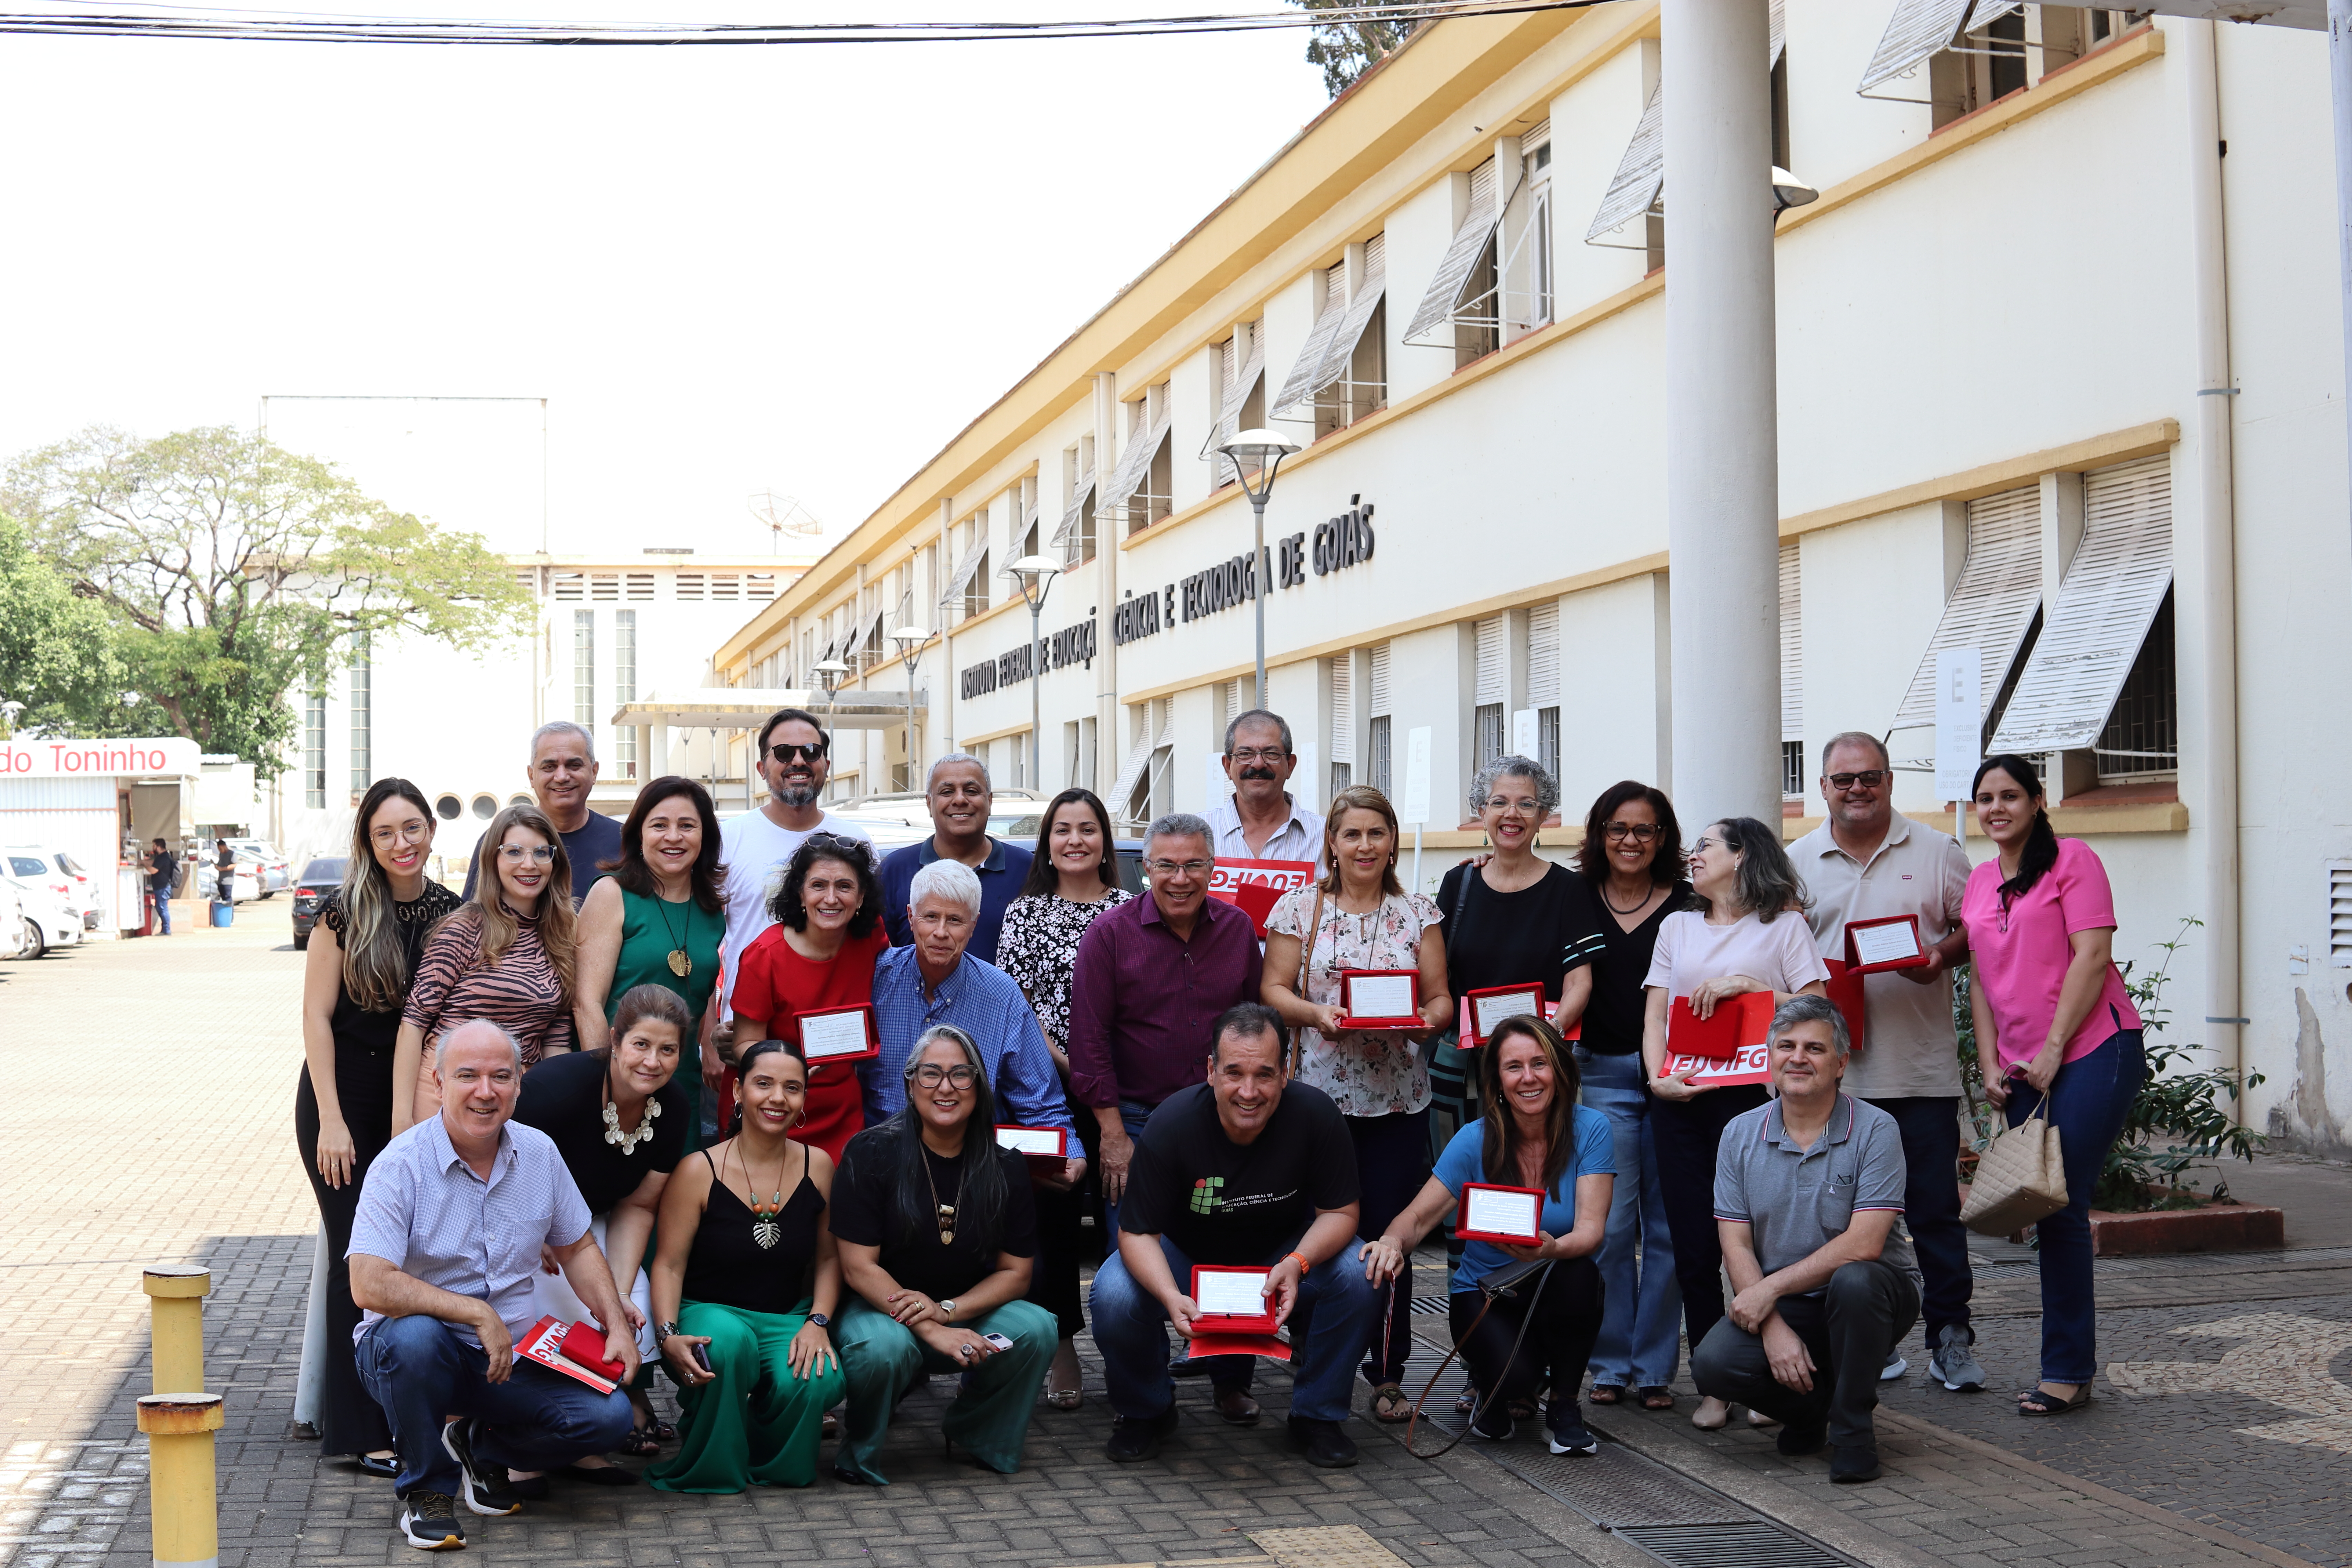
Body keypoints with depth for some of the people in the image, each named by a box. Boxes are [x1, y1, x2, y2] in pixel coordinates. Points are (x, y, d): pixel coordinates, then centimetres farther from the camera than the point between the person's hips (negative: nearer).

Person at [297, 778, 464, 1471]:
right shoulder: (345, 912, -8)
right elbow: (316, 1016, -7)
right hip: (347, 1097, -4)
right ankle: (363, 1429, 3)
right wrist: (331, 1121, -11)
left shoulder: (450, 913, 3)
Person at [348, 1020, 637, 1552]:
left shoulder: (539, 1153, 2)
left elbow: (577, 1249, 14)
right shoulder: (401, 1166, -15)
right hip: (420, 1350, -4)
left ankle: (480, 1445, 12)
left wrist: (617, 1326, 1)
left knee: (609, 1416, -18)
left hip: (514, 1360, 4)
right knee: (414, 1335, -38)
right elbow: (370, 1286, -25)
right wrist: (480, 1314, -25)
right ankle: (426, 1487, -11)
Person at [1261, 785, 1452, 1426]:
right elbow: (1273, 990, 3)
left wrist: (1423, 1018, -13)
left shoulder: (1418, 913, 9)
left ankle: (1388, 1374, 13)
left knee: (1391, 1232, 2)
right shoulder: (1299, 907, 6)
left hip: (1400, 1098, 1)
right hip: (1321, 1093, -1)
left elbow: (1442, 998, 8)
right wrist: (1316, 1014, -14)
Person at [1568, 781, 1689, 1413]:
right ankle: (1611, 1364, 10)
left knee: (1667, 1224, 3)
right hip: (1602, 1074, 0)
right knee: (1610, 1222, -2)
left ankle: (1655, 1367, 12)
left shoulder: (1688, 905, 4)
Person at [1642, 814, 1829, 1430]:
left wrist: (1744, 986, -9)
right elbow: (1654, 1015, 14)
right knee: (1693, 1245, -1)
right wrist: (1658, 1076, -2)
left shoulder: (1784, 926, 8)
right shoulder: (1677, 927, 21)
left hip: (1751, 1095, -4)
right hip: (1680, 1100, 4)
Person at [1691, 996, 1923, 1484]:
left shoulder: (1875, 1130, -10)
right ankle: (1811, 1406, 9)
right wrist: (1773, 1329, -17)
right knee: (1713, 1364, -24)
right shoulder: (1741, 1134, 1)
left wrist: (1771, 1287, -19)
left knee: (1853, 1281, -37)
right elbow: (1736, 1247, -2)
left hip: (1871, 1295, -3)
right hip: (1778, 1305, 3)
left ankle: (1851, 1426, -13)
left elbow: (1863, 1245, -19)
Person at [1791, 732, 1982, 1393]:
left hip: (1922, 1066, -1)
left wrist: (1942, 955, -13)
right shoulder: (1797, 862, 9)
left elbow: (1976, 928, 7)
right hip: (1834, 1065, 2)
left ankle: (1950, 1337, 11)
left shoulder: (1935, 852, 6)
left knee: (1935, 1207, 1)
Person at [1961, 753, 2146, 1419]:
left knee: (2060, 1205, -10)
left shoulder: (2071, 860, -3)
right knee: (2046, 1209, 5)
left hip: (2092, 1050, -6)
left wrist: (2052, 1050, -13)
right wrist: (1989, 1063, 6)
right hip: (2022, 1071, 6)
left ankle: (2067, 1371, -3)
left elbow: (2092, 957, -11)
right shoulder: (1979, 882, 15)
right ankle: (2070, 1368, 12)